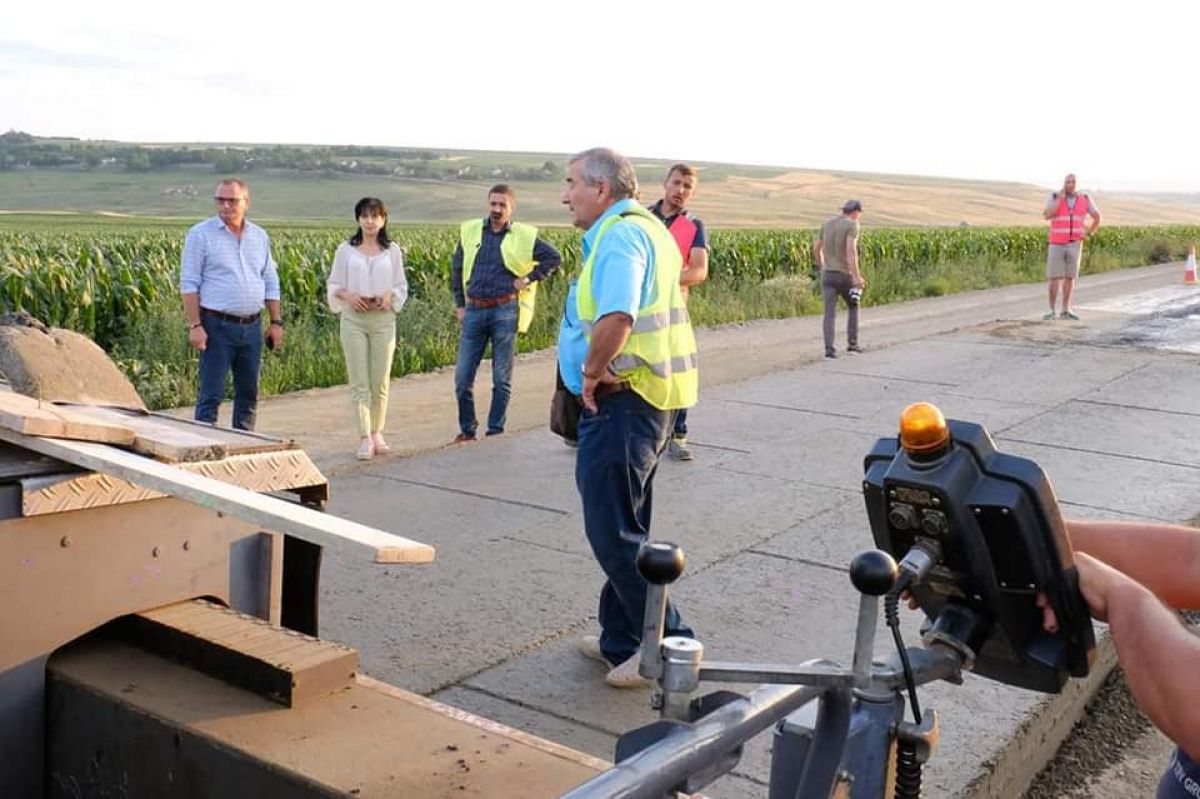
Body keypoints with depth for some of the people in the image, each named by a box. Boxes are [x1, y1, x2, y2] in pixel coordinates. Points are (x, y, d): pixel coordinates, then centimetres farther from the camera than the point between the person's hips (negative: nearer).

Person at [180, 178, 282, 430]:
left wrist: (276, 322, 9)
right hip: (217, 326, -5)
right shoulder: (201, 234, -3)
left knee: (249, 394, 11)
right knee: (211, 395, -4)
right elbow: (189, 284, -7)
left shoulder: (260, 236, 11)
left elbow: (270, 283, 16)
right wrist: (195, 325, -14)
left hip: (252, 326, 5)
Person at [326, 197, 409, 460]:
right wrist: (349, 295, -13)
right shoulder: (345, 250, 4)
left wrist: (390, 296, -11)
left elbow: (402, 286, 10)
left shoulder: (393, 251, 7)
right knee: (358, 381, -3)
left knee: (381, 381, 5)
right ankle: (365, 438, -1)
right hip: (353, 318, -1)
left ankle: (377, 433, 20)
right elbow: (333, 285, 7)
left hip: (383, 318, 1)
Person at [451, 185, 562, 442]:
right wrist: (459, 305, 12)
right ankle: (467, 430, 17)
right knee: (463, 377, 2)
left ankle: (495, 432, 13)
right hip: (473, 310, 3)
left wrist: (529, 279, -2)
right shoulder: (470, 231, 9)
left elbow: (554, 257, 6)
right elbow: (457, 269, 17)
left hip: (505, 311, -2)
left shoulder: (523, 236, 1)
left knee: (502, 378, 3)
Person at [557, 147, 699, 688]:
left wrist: (592, 373, -18)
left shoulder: (620, 235, -17)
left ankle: (669, 643, 3)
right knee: (625, 526, 17)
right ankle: (620, 642, 27)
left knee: (612, 530, -3)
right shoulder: (644, 228, 16)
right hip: (648, 400, 11)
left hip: (619, 401, -11)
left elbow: (615, 320, -33)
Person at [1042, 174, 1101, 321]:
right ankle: (1051, 310, 3)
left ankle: (1066, 311, 11)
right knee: (1053, 277, -5)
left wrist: (1088, 233, 2)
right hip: (1057, 244, -2)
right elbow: (1047, 215, -22)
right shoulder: (1054, 198, -5)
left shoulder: (1085, 200, 1)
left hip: (1075, 245, 2)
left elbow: (1097, 217, 11)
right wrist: (1061, 196, -19)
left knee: (1069, 277, 5)